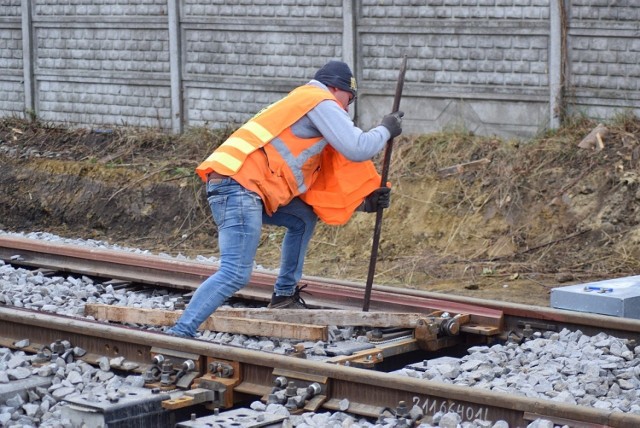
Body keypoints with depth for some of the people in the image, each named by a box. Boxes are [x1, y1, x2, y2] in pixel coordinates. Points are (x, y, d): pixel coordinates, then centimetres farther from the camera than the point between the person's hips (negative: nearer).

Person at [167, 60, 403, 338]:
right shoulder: (321, 102, 4)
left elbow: (320, 181, 31)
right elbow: (357, 149, -5)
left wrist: (364, 201, 23)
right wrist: (385, 130, 14)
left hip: (243, 184, 10)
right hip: (238, 185, -10)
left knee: (304, 219, 26)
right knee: (235, 275, -18)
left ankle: (284, 296, 27)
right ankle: (180, 333, -26)